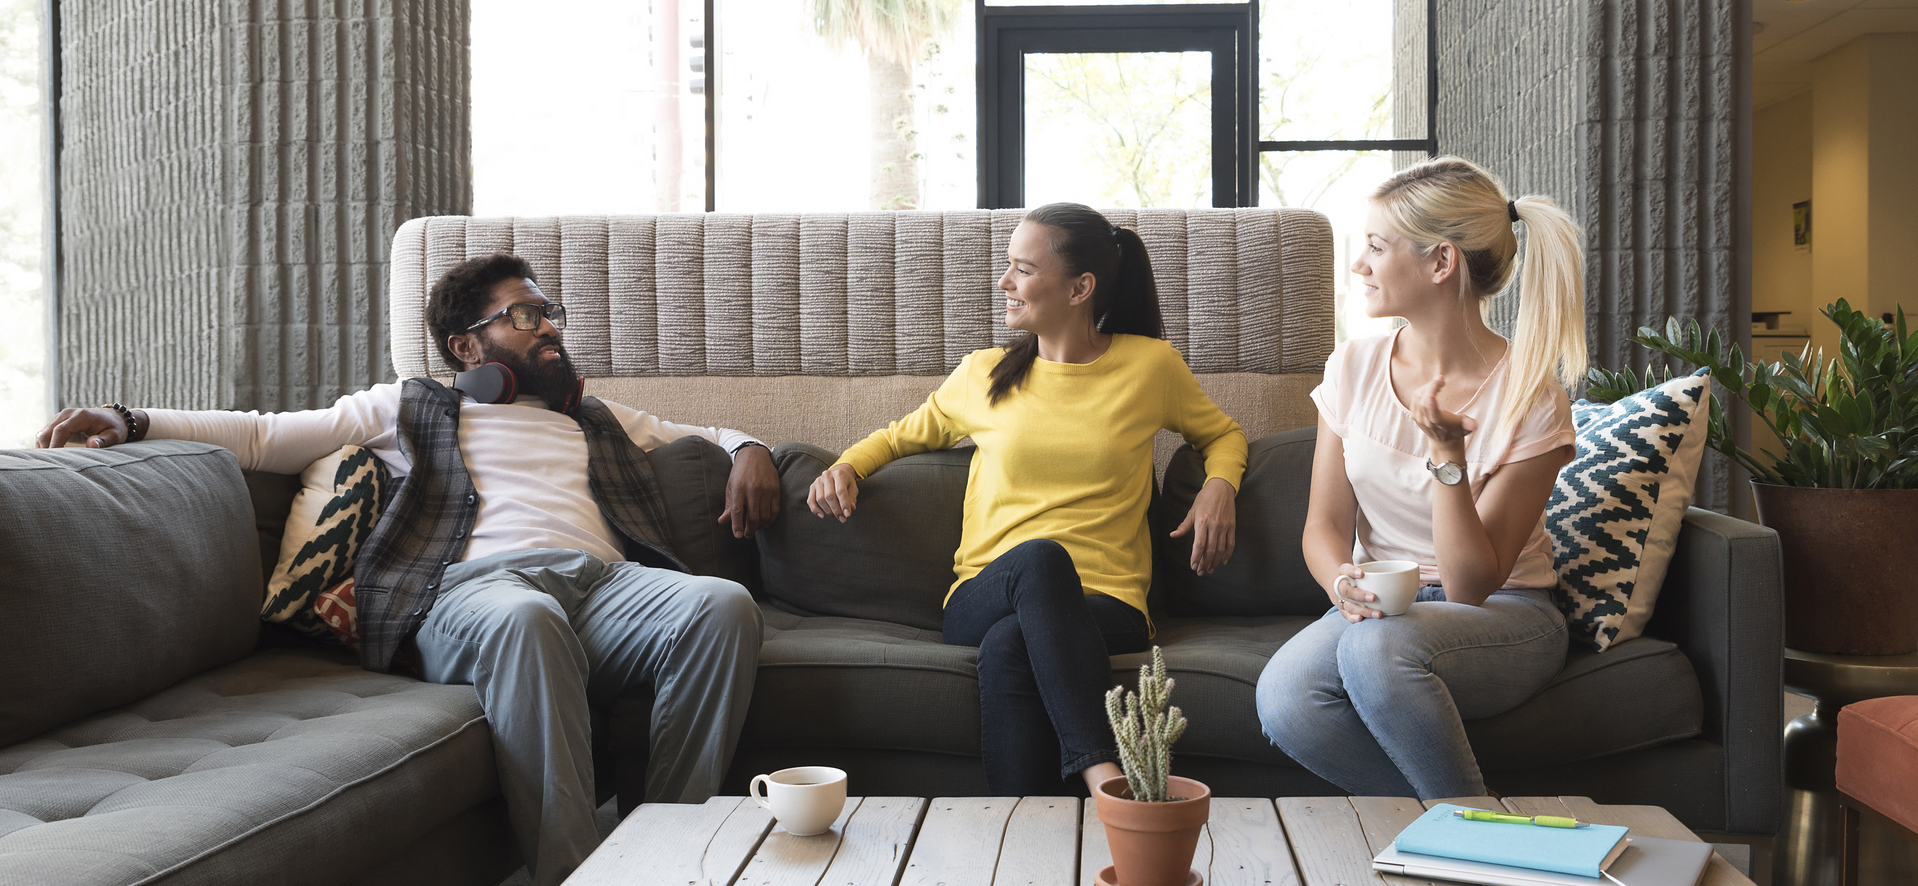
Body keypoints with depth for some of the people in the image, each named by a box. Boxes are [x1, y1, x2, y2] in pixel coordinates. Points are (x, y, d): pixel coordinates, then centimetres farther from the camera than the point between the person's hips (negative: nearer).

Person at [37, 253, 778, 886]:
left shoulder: (600, 421, 39)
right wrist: (129, 422, 8)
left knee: (723, 604, -31)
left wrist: (747, 449, 21)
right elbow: (265, 435, 22)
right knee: (526, 619, -43)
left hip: (605, 581, 4)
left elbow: (701, 435, 46)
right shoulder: (410, 410, 29)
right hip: (476, 583, -3)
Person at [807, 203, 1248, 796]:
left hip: (1105, 606, -1)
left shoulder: (1151, 366, 11)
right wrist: (846, 465, 11)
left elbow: (1223, 433, 28)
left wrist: (1219, 486, 5)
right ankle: (1103, 774, -50)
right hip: (982, 599, 1)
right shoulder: (984, 375, 15)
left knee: (1010, 643, -39)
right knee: (1040, 558, -39)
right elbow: (905, 434, 32)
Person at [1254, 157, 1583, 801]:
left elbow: (1470, 586, -15)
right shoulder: (1355, 368, 1)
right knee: (1283, 697, -30)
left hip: (1505, 616, -4)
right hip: (1384, 604, 4)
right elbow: (1325, 524, 4)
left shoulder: (1530, 401, -13)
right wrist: (1344, 583, -20)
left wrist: (1448, 453, -26)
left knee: (1378, 646, -38)